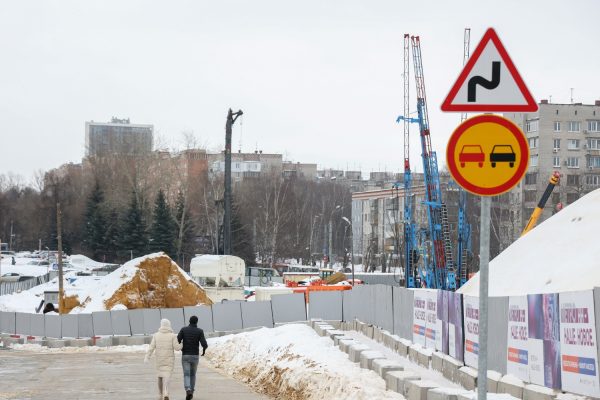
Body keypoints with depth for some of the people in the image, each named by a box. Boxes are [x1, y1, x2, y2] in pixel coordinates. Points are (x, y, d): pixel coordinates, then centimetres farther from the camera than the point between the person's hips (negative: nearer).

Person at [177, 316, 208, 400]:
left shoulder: (183, 329, -4)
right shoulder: (200, 331, -5)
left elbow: (177, 341, -10)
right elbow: (204, 344, -16)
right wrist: (204, 349, 9)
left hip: (185, 356, -1)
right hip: (195, 356, 1)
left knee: (186, 375, -3)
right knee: (192, 374, 21)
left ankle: (188, 391, -28)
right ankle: (191, 393, 25)